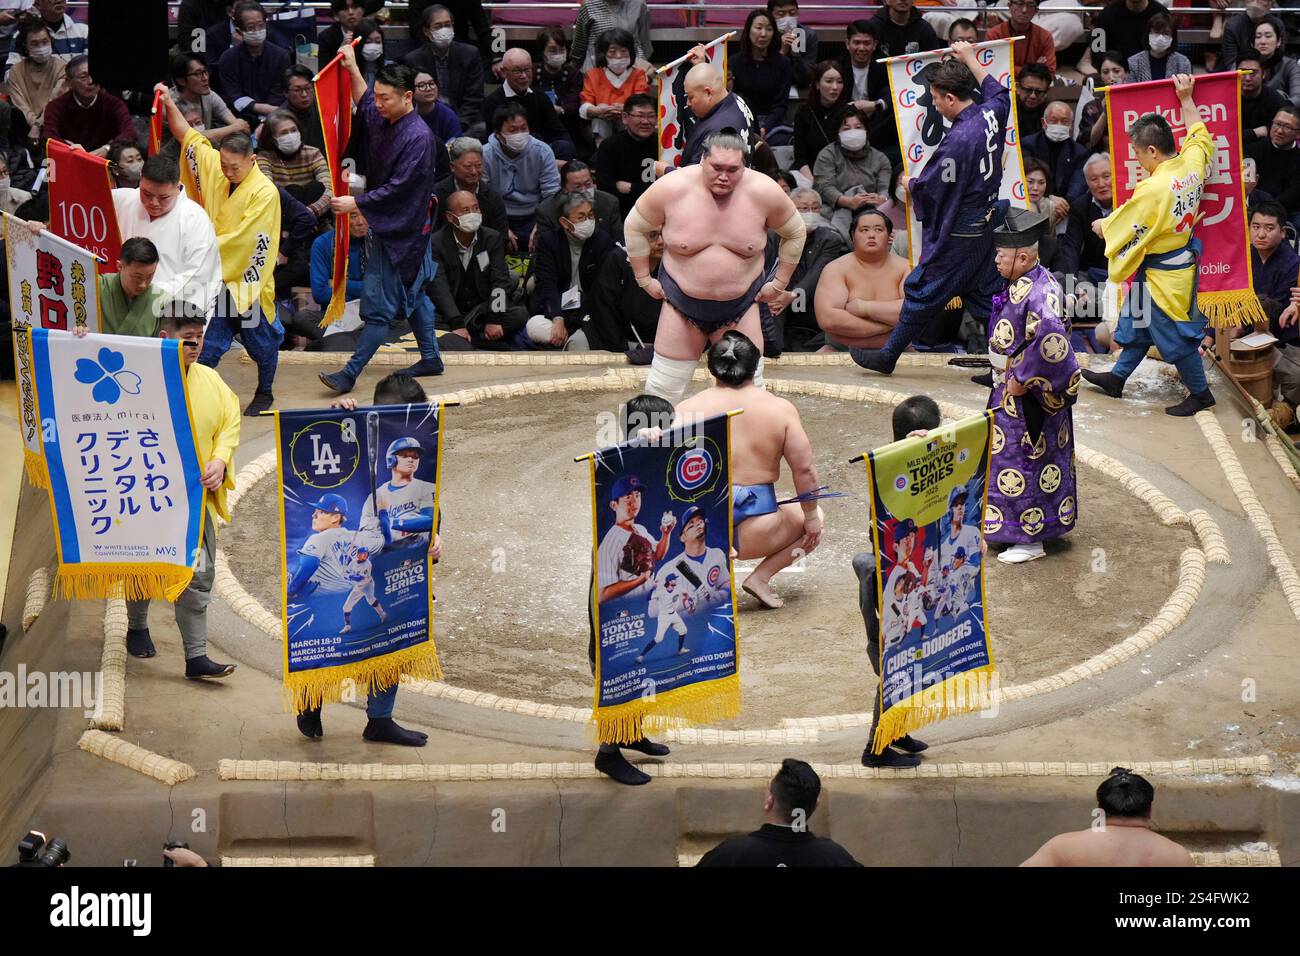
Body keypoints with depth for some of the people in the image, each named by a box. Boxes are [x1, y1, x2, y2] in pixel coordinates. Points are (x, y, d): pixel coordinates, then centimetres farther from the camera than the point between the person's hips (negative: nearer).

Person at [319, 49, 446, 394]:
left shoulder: (418, 137, -22)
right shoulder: (382, 120, 5)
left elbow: (397, 188, -24)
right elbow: (364, 105, 29)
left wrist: (356, 204, -23)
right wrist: (353, 70, 21)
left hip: (401, 230, -10)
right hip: (385, 224, 10)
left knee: (380, 305, -6)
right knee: (412, 295, 18)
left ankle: (350, 374, -7)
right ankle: (430, 358, 30)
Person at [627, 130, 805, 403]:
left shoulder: (763, 192, -13)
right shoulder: (672, 189, -15)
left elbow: (795, 233, 4)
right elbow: (634, 227, 0)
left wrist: (779, 283, 4)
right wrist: (644, 279, 1)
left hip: (740, 306, 0)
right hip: (682, 303, 0)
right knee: (663, 387, 5)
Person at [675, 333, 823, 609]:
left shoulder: (688, 409, 2)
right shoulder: (780, 409, 1)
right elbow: (804, 469, -2)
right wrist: (812, 517, 10)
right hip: (754, 531, -1)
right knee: (811, 517, 28)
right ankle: (761, 577, 6)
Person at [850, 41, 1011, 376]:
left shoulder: (958, 140, -27)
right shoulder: (990, 115, -3)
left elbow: (928, 190, -19)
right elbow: (998, 91, 24)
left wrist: (908, 183, 4)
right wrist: (969, 58, 35)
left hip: (957, 235, -8)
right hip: (985, 227, 8)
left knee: (923, 293, 5)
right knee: (985, 295, 13)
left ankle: (887, 357, 17)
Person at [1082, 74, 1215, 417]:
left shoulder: (1153, 189, -31)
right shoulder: (1192, 163, -9)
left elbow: (1123, 224, -15)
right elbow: (1199, 134, 15)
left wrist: (1101, 226, 6)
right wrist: (1186, 100, 23)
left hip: (1163, 273, -9)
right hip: (1184, 257, 9)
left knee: (1173, 332, 6)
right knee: (1140, 321, 23)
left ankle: (1200, 394, 20)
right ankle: (1116, 378, 37)